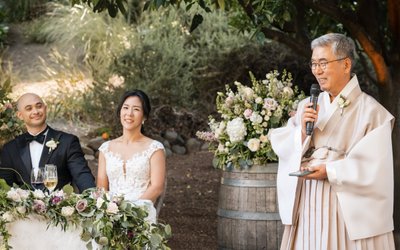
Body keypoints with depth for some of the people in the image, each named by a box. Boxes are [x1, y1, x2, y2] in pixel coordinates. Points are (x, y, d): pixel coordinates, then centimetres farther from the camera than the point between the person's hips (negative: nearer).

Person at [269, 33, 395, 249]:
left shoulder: (370, 110, -7)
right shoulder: (307, 106, 9)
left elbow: (375, 166, -13)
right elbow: (280, 146, 4)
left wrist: (330, 172, -20)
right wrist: (302, 130, -13)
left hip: (349, 205, -4)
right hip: (307, 204, 4)